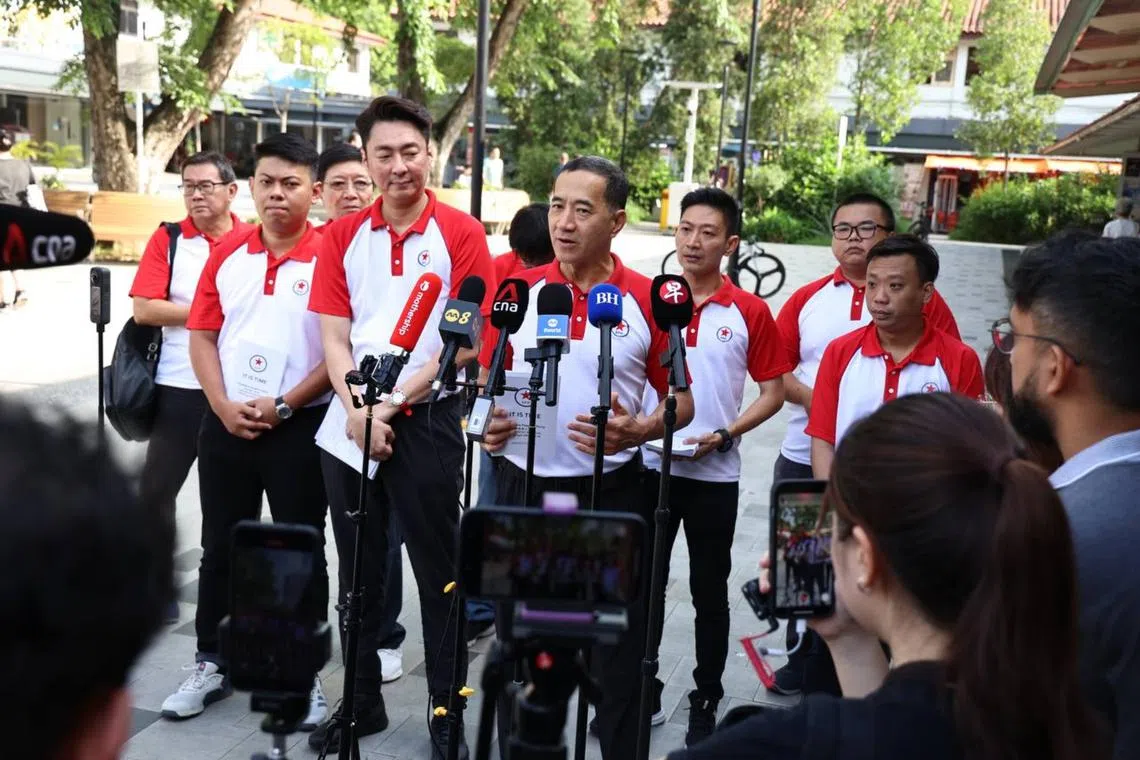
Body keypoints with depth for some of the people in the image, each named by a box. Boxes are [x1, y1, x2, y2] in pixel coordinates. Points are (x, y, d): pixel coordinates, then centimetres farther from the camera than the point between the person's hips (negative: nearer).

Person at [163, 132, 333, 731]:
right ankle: (212, 666, 30)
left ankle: (304, 675, 19)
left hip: (301, 427, -4)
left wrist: (283, 405, -14)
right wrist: (224, 405, -7)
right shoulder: (227, 252, 7)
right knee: (220, 549, 14)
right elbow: (202, 335, 7)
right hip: (226, 424, 5)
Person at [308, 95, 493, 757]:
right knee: (359, 572, 13)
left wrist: (392, 404, -13)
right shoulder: (343, 236, 7)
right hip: (350, 425, 4)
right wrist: (358, 410, -12)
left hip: (427, 422, -4)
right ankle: (364, 703, 29)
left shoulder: (461, 233, -5)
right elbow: (334, 337, 3)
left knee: (439, 571, 5)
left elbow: (466, 342, -9)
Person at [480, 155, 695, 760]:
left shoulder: (648, 301, -4)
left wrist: (640, 430, -19)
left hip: (611, 492, -2)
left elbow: (681, 400, 1)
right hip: (524, 486, 2)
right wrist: (489, 421, -12)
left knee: (619, 641, 8)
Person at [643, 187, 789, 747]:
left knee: (709, 592, 9)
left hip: (714, 475, -2)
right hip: (650, 466, 2)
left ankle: (705, 704, 24)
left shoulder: (750, 313, -4)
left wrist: (724, 435, -13)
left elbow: (773, 392, 0)